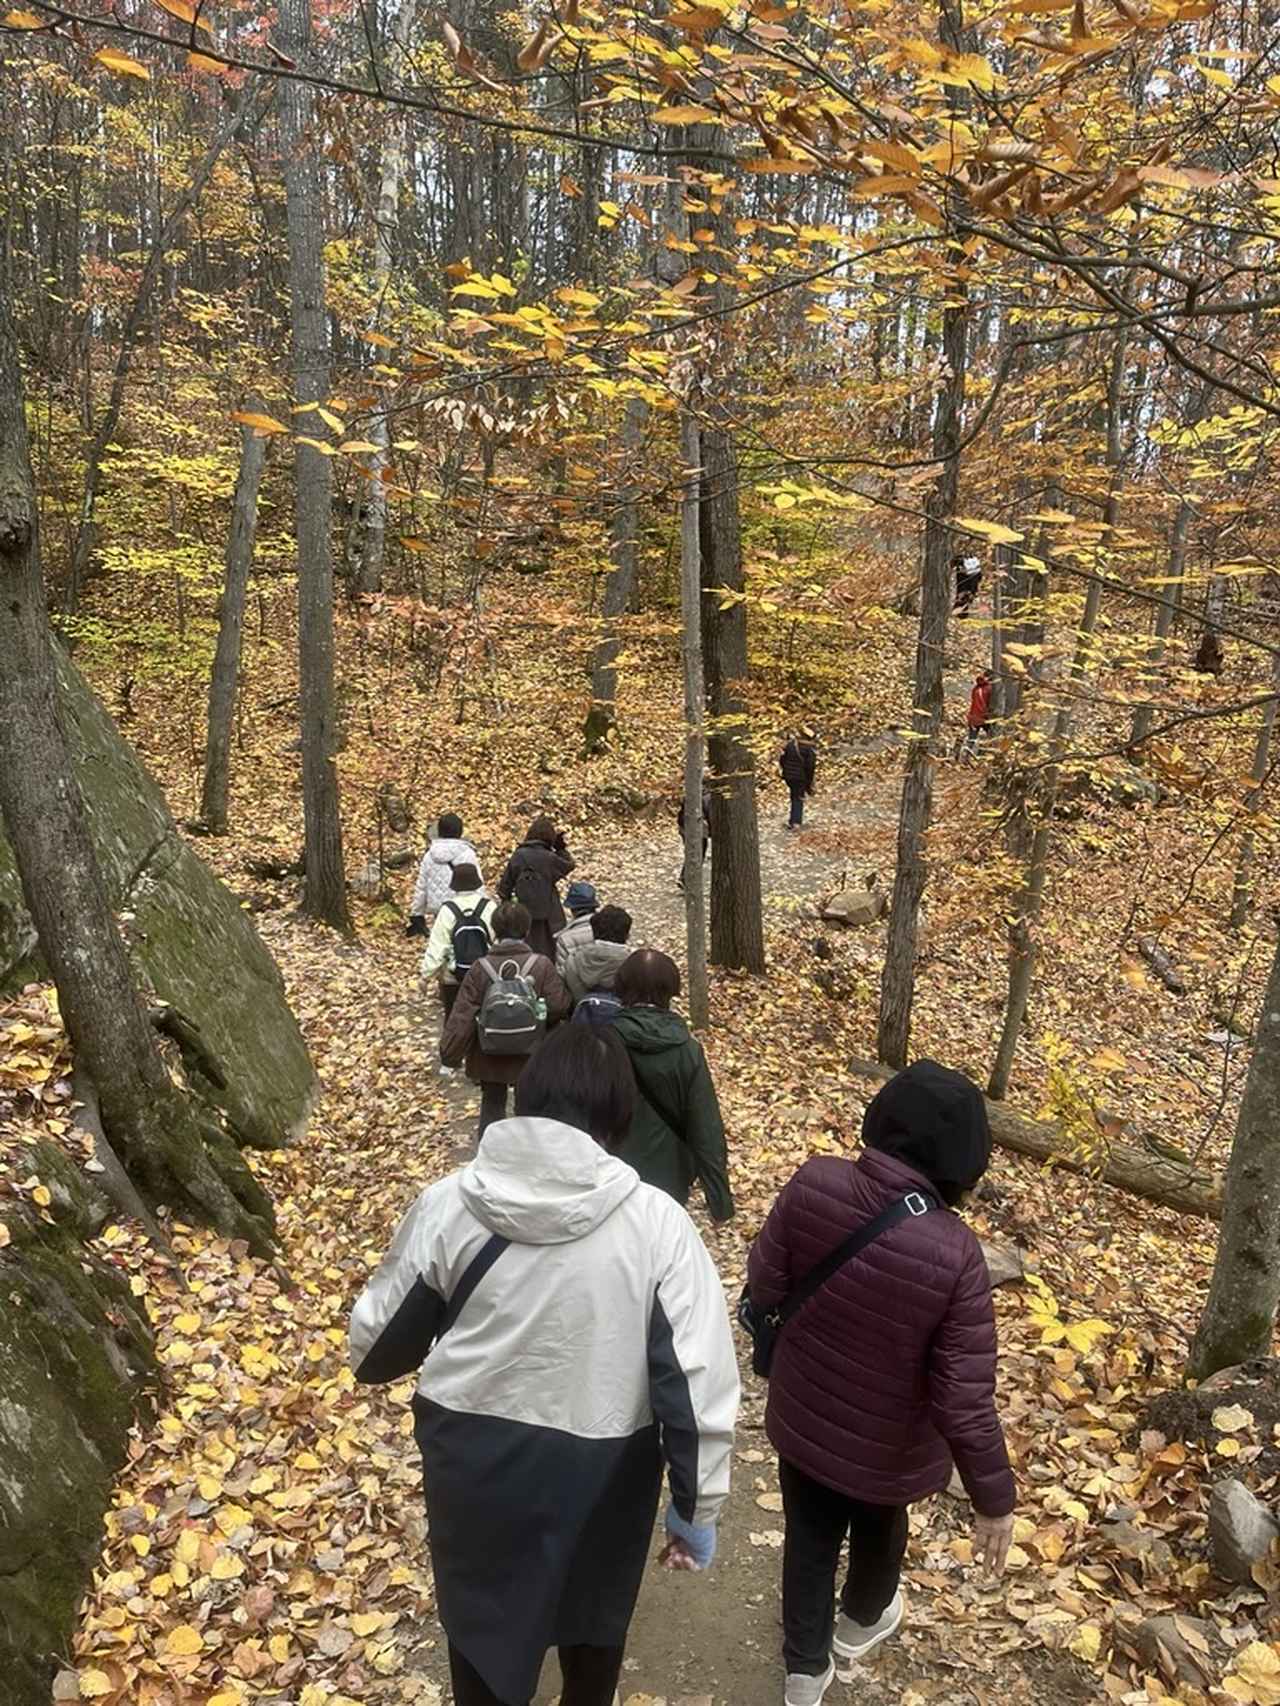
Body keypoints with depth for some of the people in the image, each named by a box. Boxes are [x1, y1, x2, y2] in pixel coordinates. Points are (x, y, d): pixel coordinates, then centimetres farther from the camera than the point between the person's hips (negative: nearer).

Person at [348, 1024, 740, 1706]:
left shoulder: (448, 1203, -16)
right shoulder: (655, 1220, -20)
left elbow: (375, 1342, -3)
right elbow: (700, 1378, -17)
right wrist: (697, 1508, -4)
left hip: (473, 1458, 1)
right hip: (600, 1466, 0)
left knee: (482, 1620, 27)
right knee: (594, 1611, 30)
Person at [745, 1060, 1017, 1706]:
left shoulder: (813, 1185, -26)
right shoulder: (953, 1253, -33)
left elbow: (762, 1289, -11)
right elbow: (964, 1400, -25)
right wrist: (993, 1497, -10)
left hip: (800, 1418, 1)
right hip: (886, 1446, -1)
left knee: (809, 1540, 27)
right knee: (878, 1534, 32)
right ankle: (862, 1621, 61)